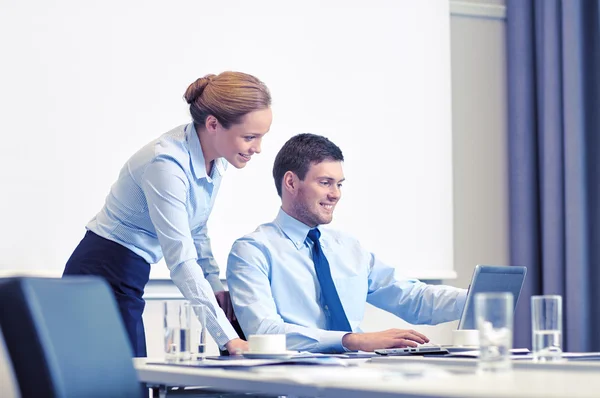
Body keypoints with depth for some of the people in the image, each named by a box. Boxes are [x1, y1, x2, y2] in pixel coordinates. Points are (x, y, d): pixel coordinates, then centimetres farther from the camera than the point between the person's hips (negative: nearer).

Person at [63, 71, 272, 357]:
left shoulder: (217, 159, 1)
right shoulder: (166, 164, -25)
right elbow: (181, 260, -29)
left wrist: (216, 287, 4)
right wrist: (228, 338, -32)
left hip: (129, 277, 9)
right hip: (104, 277, -8)